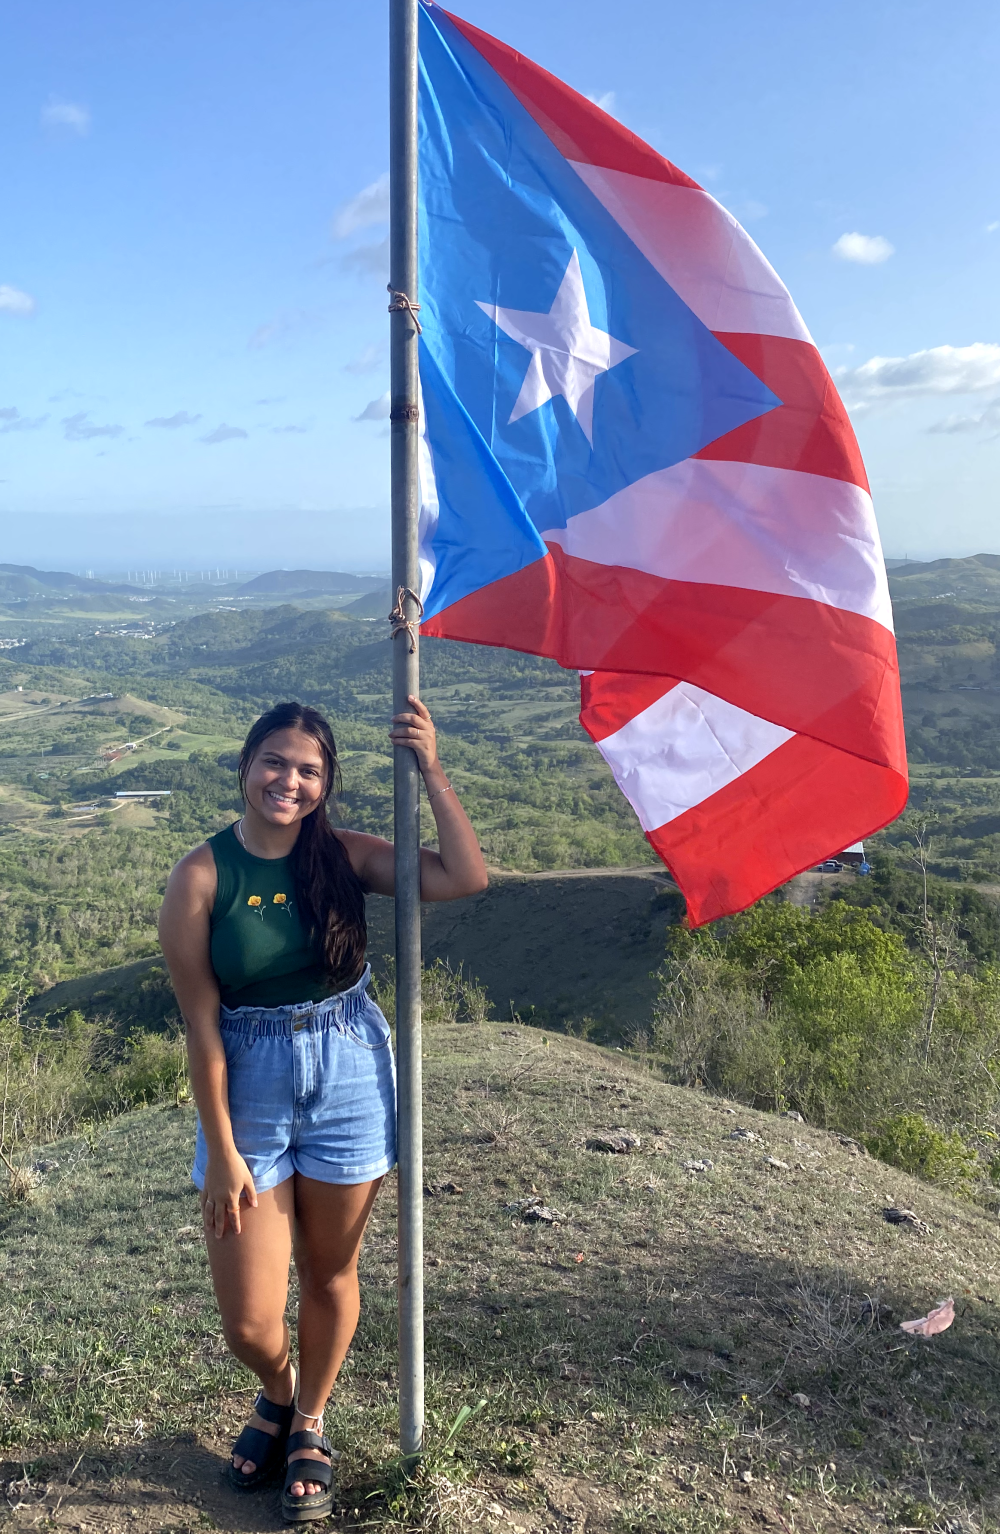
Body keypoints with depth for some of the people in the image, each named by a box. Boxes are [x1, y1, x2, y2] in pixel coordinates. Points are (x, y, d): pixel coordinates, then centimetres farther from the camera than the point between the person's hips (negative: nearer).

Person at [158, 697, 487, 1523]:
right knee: (248, 1323, 5)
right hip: (249, 1090, -1)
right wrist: (222, 1151, -8)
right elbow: (202, 1025, -10)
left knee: (331, 1274, 17)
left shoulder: (347, 856, -6)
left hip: (350, 1078, 1)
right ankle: (277, 1392, 43)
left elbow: (466, 878, -18)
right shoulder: (202, 877, -12)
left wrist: (431, 768, -21)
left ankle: (309, 1424, 46)